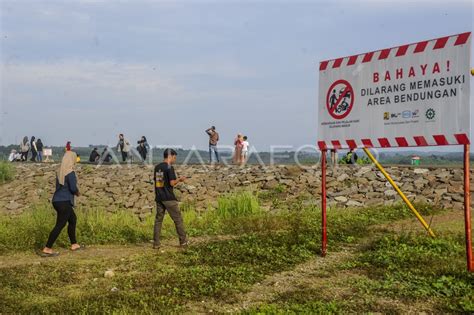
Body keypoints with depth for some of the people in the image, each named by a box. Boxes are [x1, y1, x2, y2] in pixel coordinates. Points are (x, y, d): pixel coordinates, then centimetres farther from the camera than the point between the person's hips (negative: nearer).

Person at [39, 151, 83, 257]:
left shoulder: (59, 171, 9)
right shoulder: (70, 172, -15)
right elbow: (73, 188, -20)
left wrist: (75, 192, 7)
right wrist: (77, 193, 1)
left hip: (57, 200, 9)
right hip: (64, 202, -9)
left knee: (73, 219, 22)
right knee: (60, 225, -4)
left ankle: (74, 245, 30)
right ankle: (47, 249, -3)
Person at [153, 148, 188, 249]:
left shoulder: (157, 167, 10)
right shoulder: (169, 167, -12)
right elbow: (172, 183, -17)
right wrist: (179, 179, 2)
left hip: (159, 198, 6)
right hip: (169, 198, -6)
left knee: (158, 220, 9)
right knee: (178, 219, 5)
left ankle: (156, 243, 8)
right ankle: (183, 241, 11)